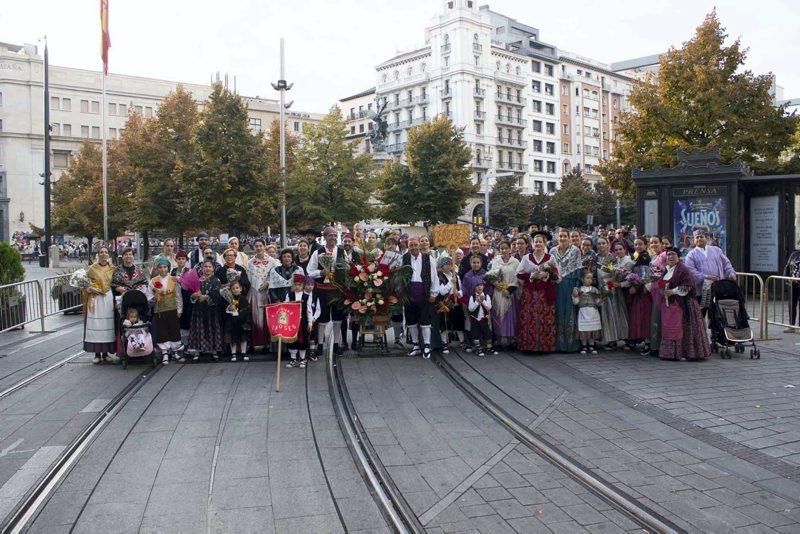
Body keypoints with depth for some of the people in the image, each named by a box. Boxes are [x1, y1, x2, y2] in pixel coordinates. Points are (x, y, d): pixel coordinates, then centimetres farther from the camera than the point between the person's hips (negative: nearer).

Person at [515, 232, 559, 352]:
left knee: (545, 321, -1)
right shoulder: (526, 258, 7)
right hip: (529, 295, 0)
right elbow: (518, 275, 3)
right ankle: (528, 346, 5)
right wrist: (531, 275, -12)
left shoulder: (550, 258, 5)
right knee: (528, 320, -3)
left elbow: (556, 277, 0)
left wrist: (546, 275, -18)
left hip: (546, 295, 0)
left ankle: (545, 346, 8)